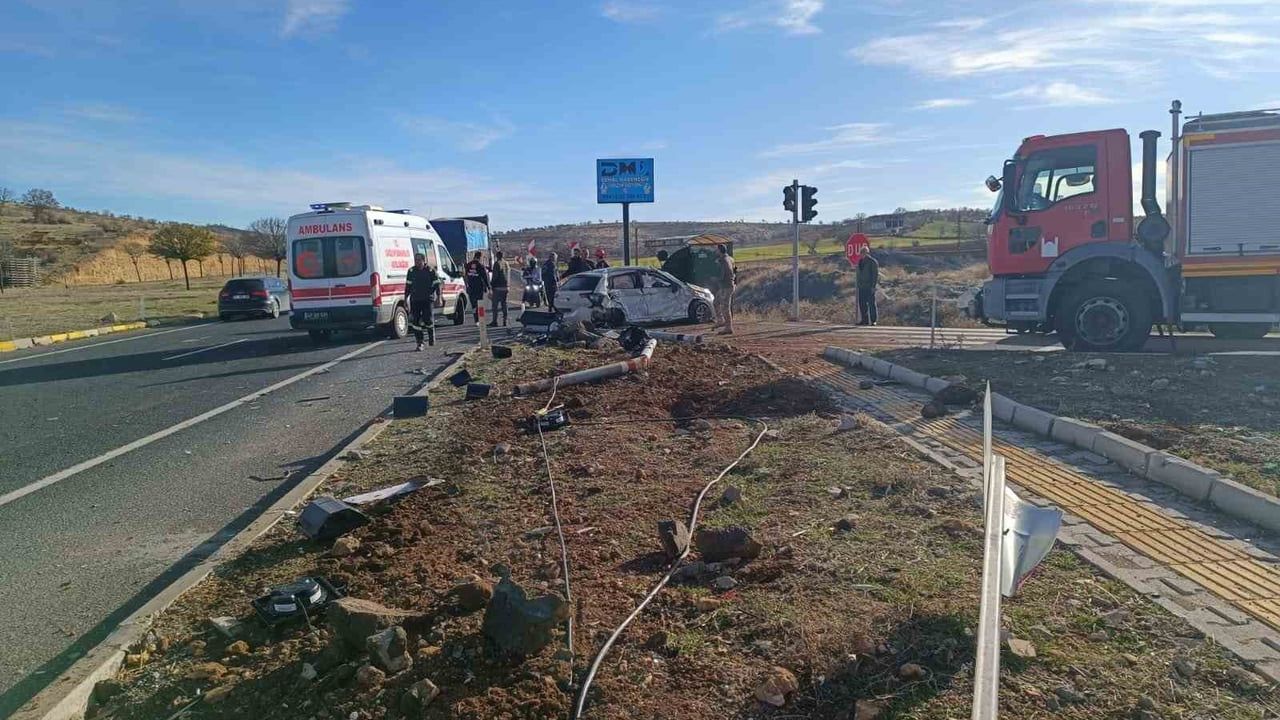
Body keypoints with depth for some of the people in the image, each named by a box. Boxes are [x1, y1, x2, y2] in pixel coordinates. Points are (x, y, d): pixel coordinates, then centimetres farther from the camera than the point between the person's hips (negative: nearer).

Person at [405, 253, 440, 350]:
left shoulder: (431, 271, 0)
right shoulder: (411, 271, 9)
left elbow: (436, 284, 1)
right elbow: (408, 285, 15)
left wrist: (438, 296, -7)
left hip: (428, 299, -3)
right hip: (415, 300, 3)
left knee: (428, 320, -7)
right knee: (415, 322, -1)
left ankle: (432, 337, 22)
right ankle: (420, 343, 6)